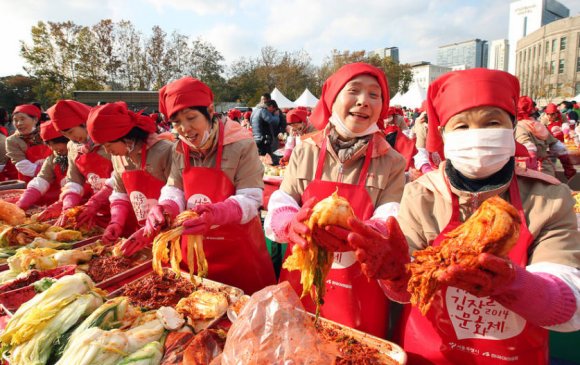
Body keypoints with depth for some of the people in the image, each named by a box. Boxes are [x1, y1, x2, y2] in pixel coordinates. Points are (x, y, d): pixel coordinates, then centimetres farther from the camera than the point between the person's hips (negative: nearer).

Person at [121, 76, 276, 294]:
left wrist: (215, 214, -36)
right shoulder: (180, 150, 4)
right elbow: (174, 190, 3)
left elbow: (250, 198, -19)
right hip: (194, 250, 5)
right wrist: (163, 210, -20)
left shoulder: (241, 146, -15)